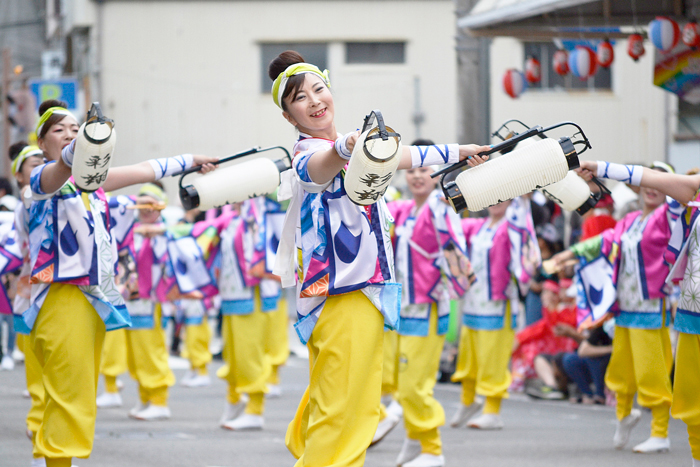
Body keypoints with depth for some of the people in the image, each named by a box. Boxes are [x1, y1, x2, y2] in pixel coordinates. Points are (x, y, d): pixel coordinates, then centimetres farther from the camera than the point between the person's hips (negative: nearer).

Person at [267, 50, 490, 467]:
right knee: (339, 420, -12)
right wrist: (346, 147, -60)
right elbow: (324, 165, -37)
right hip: (343, 297, -9)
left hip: (362, 295, 9)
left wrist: (456, 152, 40)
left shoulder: (349, 150, 15)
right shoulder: (311, 157, -14)